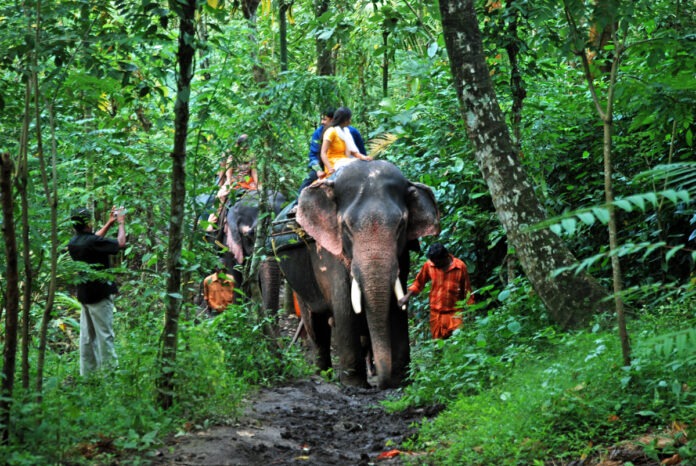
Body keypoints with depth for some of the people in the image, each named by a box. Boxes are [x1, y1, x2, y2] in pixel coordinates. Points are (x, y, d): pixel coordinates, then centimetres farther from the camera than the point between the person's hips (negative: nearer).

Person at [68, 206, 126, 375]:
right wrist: (121, 223, 3)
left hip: (84, 294, 8)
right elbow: (120, 243, -11)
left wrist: (109, 223, 25)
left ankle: (87, 372, 15)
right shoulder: (92, 242, -20)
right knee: (105, 335, -4)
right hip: (99, 294, -8)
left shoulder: (73, 242, 5)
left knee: (87, 336, 12)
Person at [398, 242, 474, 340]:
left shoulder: (460, 267, -9)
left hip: (455, 313, -2)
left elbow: (467, 290, 1)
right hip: (436, 313, 2)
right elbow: (418, 283, 9)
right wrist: (407, 296, -3)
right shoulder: (429, 265, -5)